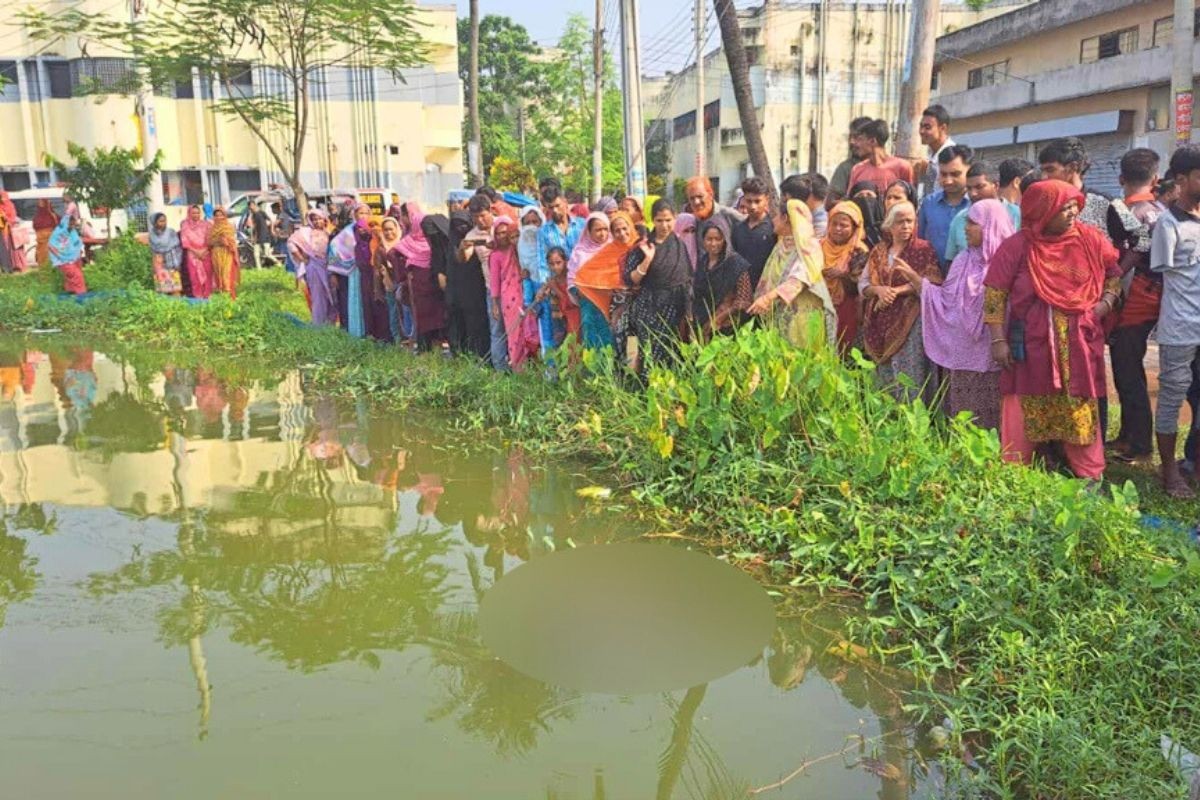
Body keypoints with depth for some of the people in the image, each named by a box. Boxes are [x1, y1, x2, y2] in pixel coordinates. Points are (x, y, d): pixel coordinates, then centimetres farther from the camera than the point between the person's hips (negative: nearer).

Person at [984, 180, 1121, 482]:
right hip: (1030, 344, -2)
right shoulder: (1017, 245, -8)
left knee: (1081, 413, 9)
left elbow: (1114, 273, 16)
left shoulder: (1091, 240, 1)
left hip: (1078, 343, 2)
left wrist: (1106, 302, -3)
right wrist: (998, 339, -10)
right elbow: (995, 293, -6)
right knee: (1024, 413, 6)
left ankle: (1091, 477, 21)